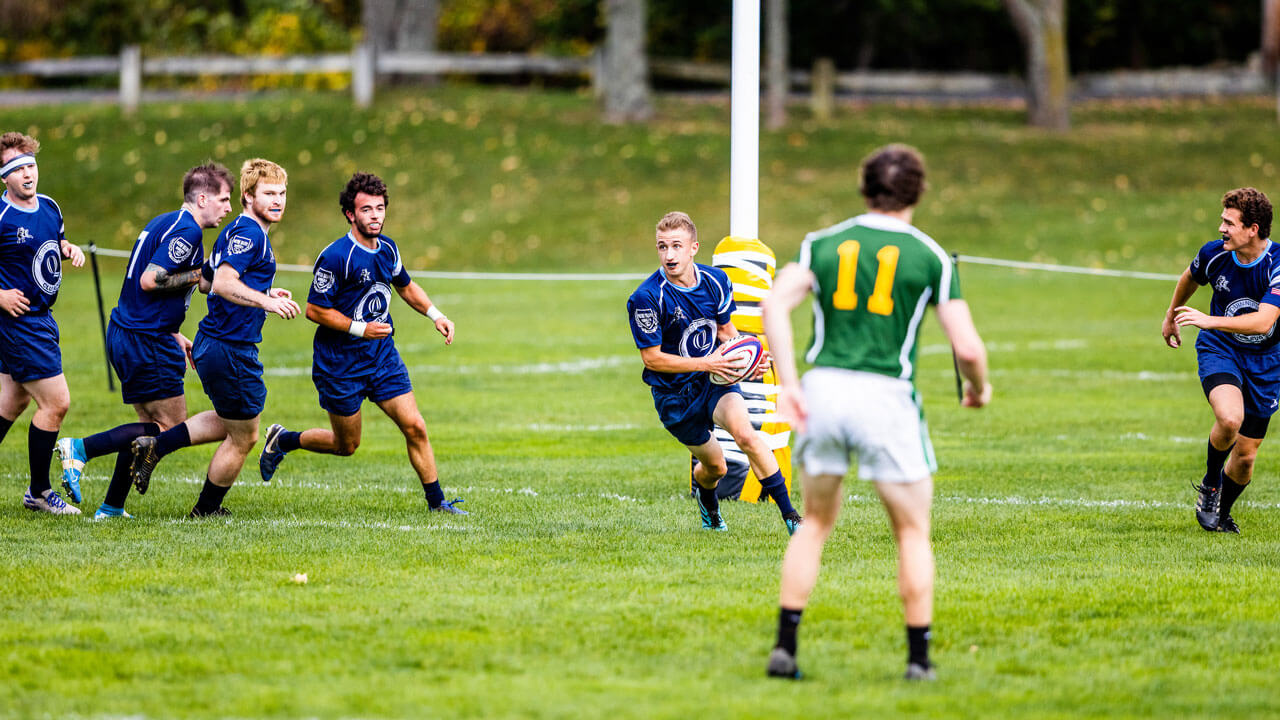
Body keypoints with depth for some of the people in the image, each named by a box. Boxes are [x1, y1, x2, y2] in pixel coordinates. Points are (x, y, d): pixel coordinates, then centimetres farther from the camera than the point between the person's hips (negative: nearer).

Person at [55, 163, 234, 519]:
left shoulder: (166, 223, 17)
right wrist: (198, 277, -12)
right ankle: (81, 449, -9)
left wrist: (174, 335, 22)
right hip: (146, 343, -10)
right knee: (171, 428, -4)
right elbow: (150, 280, -23)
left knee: (153, 426, 15)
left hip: (125, 333, 10)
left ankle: (112, 507, 15)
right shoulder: (186, 230, -15)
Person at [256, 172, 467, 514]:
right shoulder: (336, 257, -20)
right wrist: (360, 328, -20)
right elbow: (315, 310, -17)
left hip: (382, 356, 6)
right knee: (346, 444, 6)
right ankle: (282, 440, 31)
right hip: (340, 363, -6)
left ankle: (436, 501, 6)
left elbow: (406, 286, 23)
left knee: (415, 427, -4)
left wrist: (436, 314, 9)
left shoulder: (388, 249, 3)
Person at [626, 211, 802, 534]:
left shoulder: (715, 281, -7)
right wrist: (705, 363, -24)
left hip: (715, 380, 2)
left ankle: (789, 515, -21)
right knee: (715, 466, 8)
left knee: (745, 434, -26)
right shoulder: (647, 298, -21)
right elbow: (651, 358, -17)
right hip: (674, 393, -2)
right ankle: (706, 496, 48)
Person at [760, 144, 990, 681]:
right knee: (913, 532, 11)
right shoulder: (930, 257, 3)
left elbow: (776, 304, -6)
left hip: (822, 391, 3)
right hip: (886, 396, -3)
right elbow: (966, 346, -3)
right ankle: (919, 658, 9)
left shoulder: (823, 243, 9)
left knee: (816, 522, 18)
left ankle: (784, 647, 10)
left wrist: (787, 384, -6)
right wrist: (978, 389, 17)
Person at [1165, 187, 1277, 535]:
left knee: (1246, 455, 5)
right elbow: (1190, 278, 13)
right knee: (1230, 418, -31)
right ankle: (1209, 484, -3)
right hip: (1219, 350, 0)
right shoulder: (1214, 253, -12)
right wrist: (1172, 316, 28)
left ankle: (1221, 513, 35)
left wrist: (1209, 321, -42)